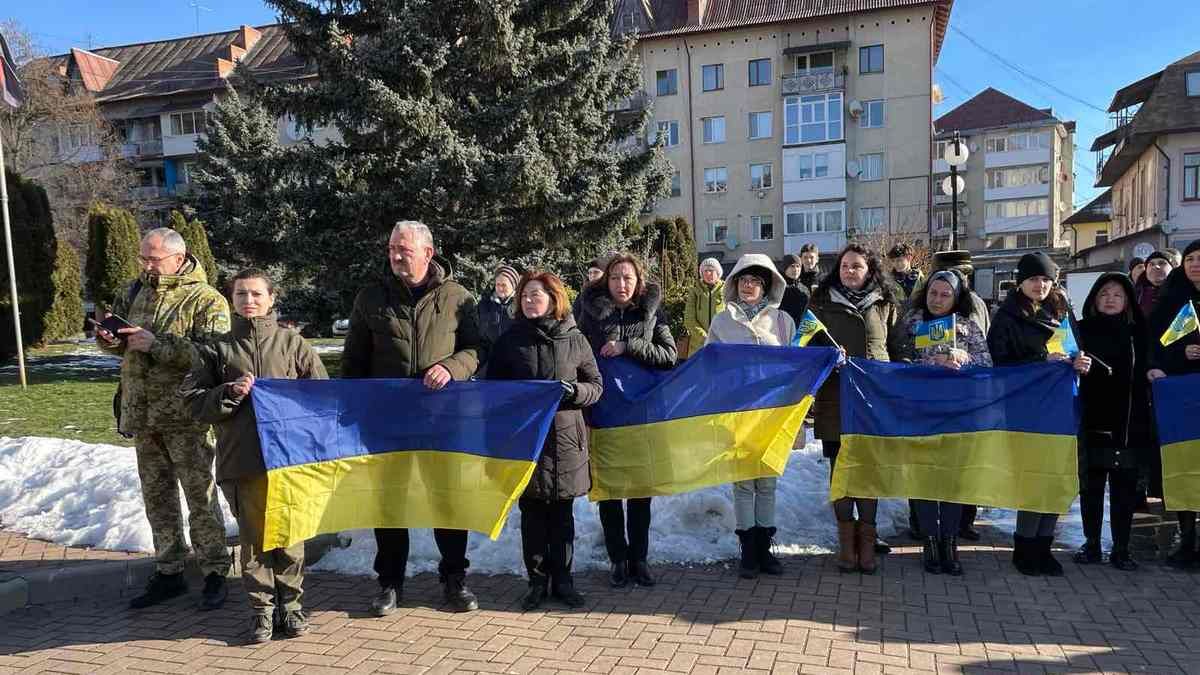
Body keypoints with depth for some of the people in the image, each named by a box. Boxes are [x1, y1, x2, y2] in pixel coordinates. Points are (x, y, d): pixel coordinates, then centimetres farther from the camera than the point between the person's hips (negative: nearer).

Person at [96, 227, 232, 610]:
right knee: (157, 497, 14)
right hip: (142, 413, 7)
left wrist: (157, 343, -24)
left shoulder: (206, 300, -9)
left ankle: (214, 574, 11)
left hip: (184, 416, -7)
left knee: (200, 496, 0)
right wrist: (110, 340, -1)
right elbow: (122, 344, 22)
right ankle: (169, 572, 27)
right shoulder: (136, 292, 11)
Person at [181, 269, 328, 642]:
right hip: (241, 460, 1)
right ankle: (262, 607, 21)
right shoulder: (217, 349, 9)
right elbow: (193, 400, 7)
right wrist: (230, 394, -9)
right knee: (253, 536, 7)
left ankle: (290, 603, 22)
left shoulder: (292, 342, 7)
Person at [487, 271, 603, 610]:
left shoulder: (575, 340, 2)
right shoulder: (510, 340, 4)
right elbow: (493, 386, 10)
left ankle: (562, 580, 21)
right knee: (531, 513, 6)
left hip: (565, 437, 0)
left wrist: (574, 391, -14)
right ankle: (537, 582, 19)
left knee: (562, 514, 9)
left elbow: (596, 386, 7)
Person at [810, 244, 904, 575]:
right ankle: (846, 538, 15)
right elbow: (809, 348, 7)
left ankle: (866, 539, 15)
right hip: (835, 401, 0)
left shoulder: (886, 306, 10)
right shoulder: (822, 304, 7)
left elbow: (898, 352, 13)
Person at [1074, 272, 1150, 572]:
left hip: (1129, 423, 1)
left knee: (1125, 488, 5)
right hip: (1092, 422, -1)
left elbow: (1147, 372, 12)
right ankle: (1092, 545, 17)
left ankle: (1121, 549, 15)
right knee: (1091, 486, 6)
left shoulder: (1137, 332, 9)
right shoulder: (1083, 330, 4)